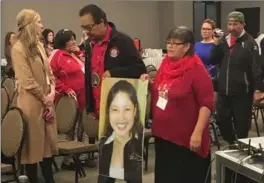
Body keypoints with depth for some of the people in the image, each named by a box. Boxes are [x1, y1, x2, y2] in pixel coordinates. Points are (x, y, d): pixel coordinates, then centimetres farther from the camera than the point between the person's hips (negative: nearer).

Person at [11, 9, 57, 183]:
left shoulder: (39, 45, 13)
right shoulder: (19, 49, -13)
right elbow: (27, 82, -17)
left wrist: (52, 93, 0)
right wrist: (45, 99, -10)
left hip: (46, 103, 8)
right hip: (32, 105, -8)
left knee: (48, 144, 14)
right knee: (33, 146, 3)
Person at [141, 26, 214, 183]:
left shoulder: (196, 69, -16)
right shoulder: (165, 64, 5)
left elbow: (207, 104, -18)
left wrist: (197, 133, -23)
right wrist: (148, 82, 2)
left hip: (186, 138, -7)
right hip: (162, 134, 7)